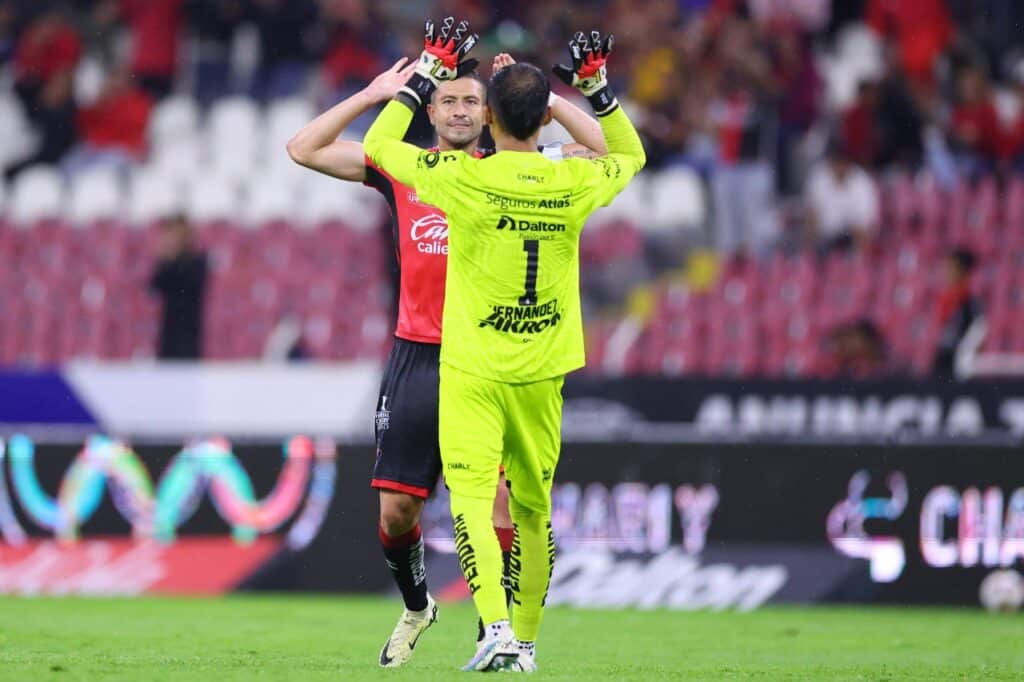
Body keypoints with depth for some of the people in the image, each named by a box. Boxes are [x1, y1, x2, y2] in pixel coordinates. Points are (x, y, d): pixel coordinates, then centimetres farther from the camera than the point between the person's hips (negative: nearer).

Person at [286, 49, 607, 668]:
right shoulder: (402, 170, 9)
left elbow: (605, 151, -2)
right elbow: (304, 149, 7)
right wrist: (373, 96, 2)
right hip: (416, 357, 2)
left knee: (496, 502, -11)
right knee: (396, 509, 4)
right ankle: (416, 606, 30)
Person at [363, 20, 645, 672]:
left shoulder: (464, 178, -13)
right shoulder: (574, 183, -4)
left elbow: (379, 143, 3)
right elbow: (631, 155, 20)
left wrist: (429, 73, 10)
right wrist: (598, 86, 19)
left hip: (472, 368, -4)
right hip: (542, 372, 4)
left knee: (472, 496, -8)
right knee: (533, 507, 14)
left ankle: (497, 628, -26)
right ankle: (526, 641, 23)